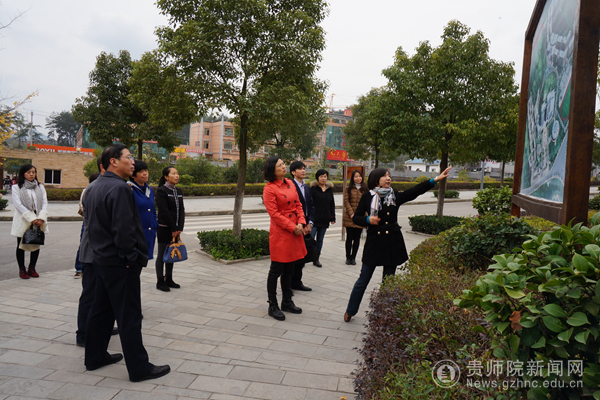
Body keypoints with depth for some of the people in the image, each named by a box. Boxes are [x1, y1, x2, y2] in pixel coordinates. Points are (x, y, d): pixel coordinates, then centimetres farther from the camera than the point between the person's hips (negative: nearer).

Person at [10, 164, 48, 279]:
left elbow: (45, 203, 3)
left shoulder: (40, 187, 11)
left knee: (36, 245, 7)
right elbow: (18, 205, -10)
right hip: (23, 221, -3)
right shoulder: (16, 187, 0)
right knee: (21, 245, 6)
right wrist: (32, 219, -18)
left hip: (38, 222, 3)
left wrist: (41, 218, -13)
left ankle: (32, 268, 20)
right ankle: (22, 269, 18)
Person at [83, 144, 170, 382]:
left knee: (101, 310, 19)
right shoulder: (119, 188, -19)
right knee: (129, 317, -3)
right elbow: (123, 228, -25)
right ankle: (139, 368, 6)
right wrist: (132, 257, -17)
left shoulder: (94, 188, 13)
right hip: (120, 263, -10)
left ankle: (95, 357, 32)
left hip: (101, 258, 10)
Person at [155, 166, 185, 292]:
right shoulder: (161, 191, -10)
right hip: (164, 228, -7)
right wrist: (173, 229, -14)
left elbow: (181, 210, 8)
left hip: (175, 229, 7)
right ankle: (160, 281, 11)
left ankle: (169, 279, 23)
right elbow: (164, 211, -15)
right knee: (162, 254, 2)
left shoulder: (178, 191, 11)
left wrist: (179, 228, -3)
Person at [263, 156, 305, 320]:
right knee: (276, 270, 2)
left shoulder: (290, 183, 11)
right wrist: (292, 227, -15)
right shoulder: (269, 188, -12)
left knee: (289, 269, 17)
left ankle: (287, 302, 30)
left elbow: (298, 204, 12)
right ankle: (272, 306, 15)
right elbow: (274, 213, -15)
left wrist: (301, 222, -3)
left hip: (295, 231, 8)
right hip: (280, 233, -7)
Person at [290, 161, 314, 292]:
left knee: (302, 256, 12)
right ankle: (291, 284, 11)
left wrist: (309, 224, 1)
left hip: (305, 228, 8)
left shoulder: (306, 187, 15)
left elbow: (311, 206, 14)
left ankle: (297, 282, 23)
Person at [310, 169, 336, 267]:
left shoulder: (330, 189, 11)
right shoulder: (313, 188, -5)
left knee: (320, 240, 11)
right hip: (314, 218, -5)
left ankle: (316, 259, 20)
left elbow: (332, 204, 15)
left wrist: (333, 217, 10)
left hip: (324, 219, 5)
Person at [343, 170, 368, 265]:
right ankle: (348, 257, 14)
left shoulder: (365, 189, 7)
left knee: (357, 238, 5)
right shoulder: (348, 189, 5)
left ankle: (353, 257, 16)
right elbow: (346, 201, -1)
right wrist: (351, 213, -11)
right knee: (349, 238, 3)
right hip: (349, 218, -1)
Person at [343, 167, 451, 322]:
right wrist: (368, 220, -18)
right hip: (374, 243, -3)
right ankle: (350, 311, 23)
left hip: (392, 244, 3)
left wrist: (435, 179, -9)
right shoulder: (367, 197, -1)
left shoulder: (395, 196, 5)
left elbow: (415, 191, -2)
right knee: (363, 280, 5)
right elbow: (356, 217, 1)